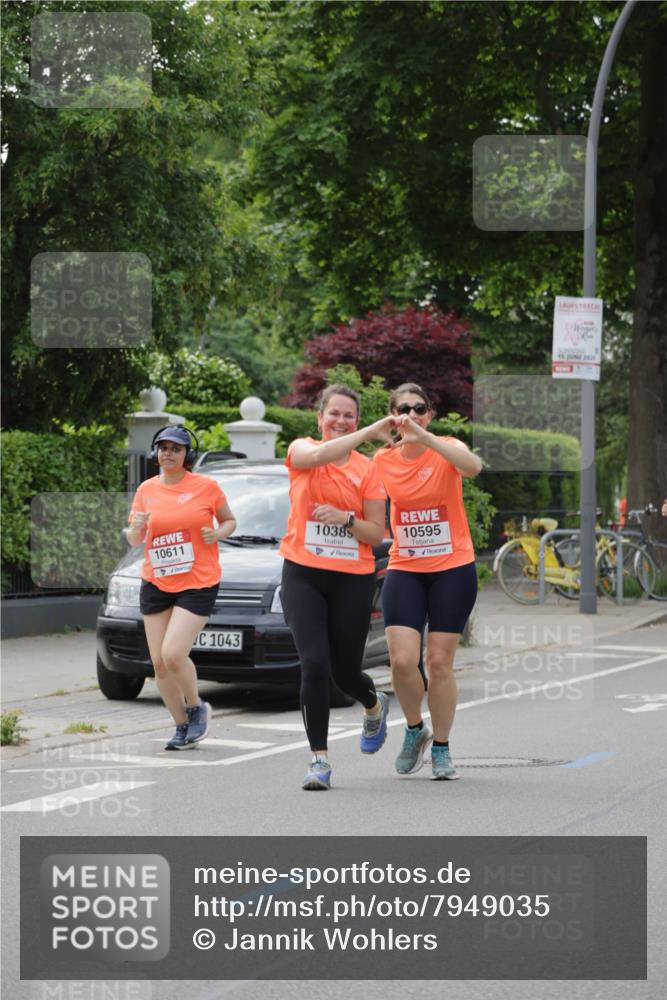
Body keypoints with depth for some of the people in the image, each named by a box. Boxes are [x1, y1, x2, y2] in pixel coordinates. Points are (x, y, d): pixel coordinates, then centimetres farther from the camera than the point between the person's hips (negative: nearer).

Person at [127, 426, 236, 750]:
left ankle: (196, 707, 10)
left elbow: (229, 520, 10)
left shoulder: (206, 486, -3)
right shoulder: (147, 489, 6)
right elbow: (134, 541, 11)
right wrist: (136, 528, -12)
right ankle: (182, 726, 18)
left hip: (198, 584, -4)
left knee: (173, 654, -18)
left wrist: (218, 533, -12)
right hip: (155, 585, 4)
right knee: (159, 662, 2)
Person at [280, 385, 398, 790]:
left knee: (345, 670, 8)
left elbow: (377, 534, 2)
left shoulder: (368, 468, 4)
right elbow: (317, 455, -25)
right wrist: (371, 432, -29)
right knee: (315, 665, -15)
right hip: (303, 574, -1)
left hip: (353, 579, 1)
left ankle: (375, 707, 45)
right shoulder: (301, 450, 1)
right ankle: (320, 758, -4)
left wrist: (346, 518, -16)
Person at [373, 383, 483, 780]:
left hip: (453, 568, -2)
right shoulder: (382, 460, 1)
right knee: (402, 660, -11)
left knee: (440, 662, -1)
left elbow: (473, 466, -32)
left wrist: (424, 437, -42)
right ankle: (415, 729, 15)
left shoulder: (446, 449, -8)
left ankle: (441, 748, 15)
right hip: (404, 569, 2)